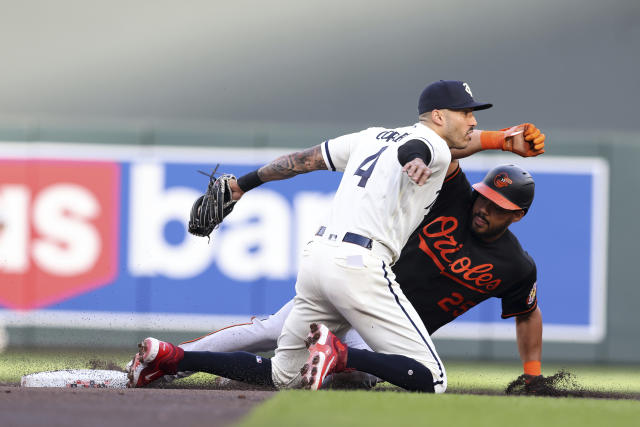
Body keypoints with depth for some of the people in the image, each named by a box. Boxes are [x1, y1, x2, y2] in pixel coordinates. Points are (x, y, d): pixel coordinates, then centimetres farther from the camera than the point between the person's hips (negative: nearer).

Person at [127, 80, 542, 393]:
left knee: (283, 376, 19)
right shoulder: (435, 147, 0)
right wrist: (415, 160, -49)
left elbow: (305, 158, 28)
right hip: (359, 265, -9)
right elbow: (411, 149, -24)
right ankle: (338, 353, -25)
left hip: (317, 255, 9)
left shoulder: (374, 137, 24)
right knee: (431, 379, -11)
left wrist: (244, 184, 38)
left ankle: (168, 357, 8)